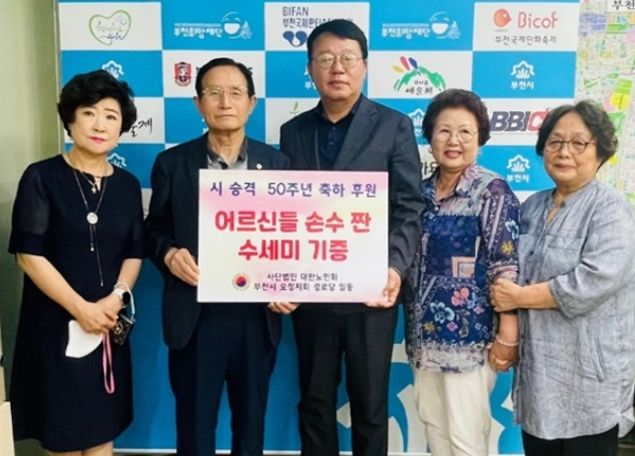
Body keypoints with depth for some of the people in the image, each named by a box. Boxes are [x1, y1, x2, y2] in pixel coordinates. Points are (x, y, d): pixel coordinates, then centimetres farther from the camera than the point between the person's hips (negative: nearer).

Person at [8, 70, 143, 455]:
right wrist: (80, 308, -15)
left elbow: (134, 252, 6)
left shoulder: (128, 184, 6)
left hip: (109, 325, 4)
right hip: (56, 323, -3)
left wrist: (116, 297, -11)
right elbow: (29, 254, -11)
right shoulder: (41, 178, -7)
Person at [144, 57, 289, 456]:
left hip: (257, 315, 1)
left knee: (252, 421, 18)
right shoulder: (172, 163, 0)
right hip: (195, 316, -1)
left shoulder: (276, 163, 2)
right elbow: (154, 230, 6)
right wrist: (169, 253, -15)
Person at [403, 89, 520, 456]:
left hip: (469, 332, -6)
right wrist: (413, 323, 12)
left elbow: (507, 266, -15)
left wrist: (508, 334, -18)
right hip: (425, 330, 6)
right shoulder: (422, 191, 7)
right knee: (432, 421, 17)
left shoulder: (492, 191, -11)